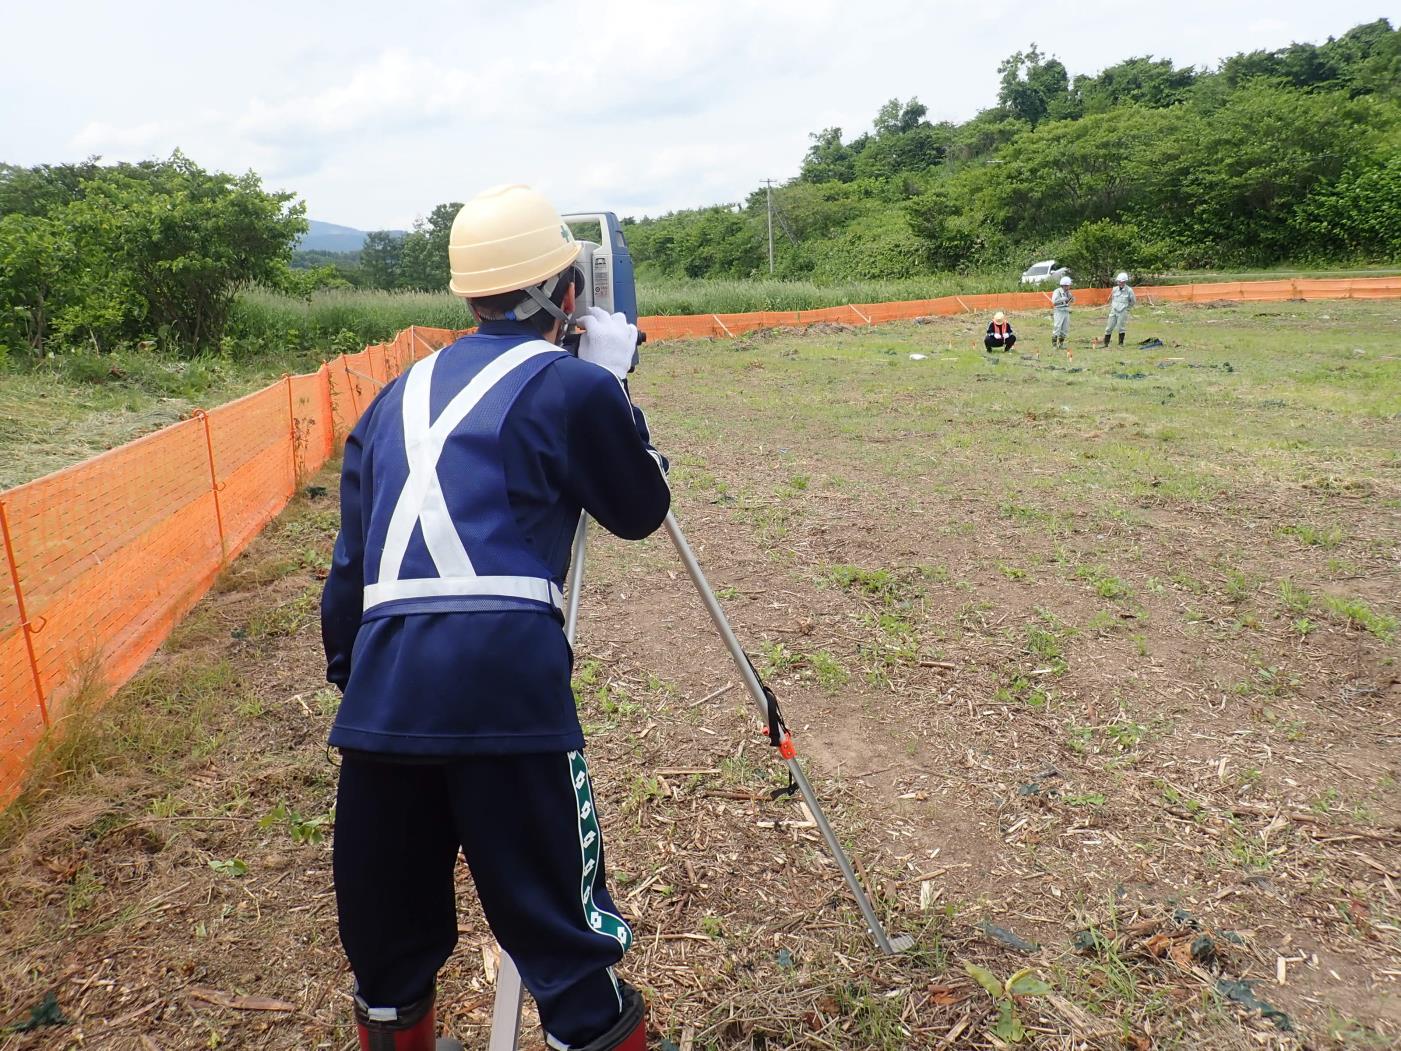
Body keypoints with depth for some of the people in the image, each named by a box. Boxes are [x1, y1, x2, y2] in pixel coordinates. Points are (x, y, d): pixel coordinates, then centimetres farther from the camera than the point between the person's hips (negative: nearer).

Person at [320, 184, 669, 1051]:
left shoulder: (399, 395, 19)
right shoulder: (574, 384, 3)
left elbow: (351, 562, 18)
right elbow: (642, 510, 16)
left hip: (382, 683, 6)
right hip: (504, 678, -6)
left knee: (387, 924, 21)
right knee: (563, 932, 6)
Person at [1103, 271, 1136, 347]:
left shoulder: (1129, 290, -8)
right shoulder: (1115, 289, 2)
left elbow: (1133, 301, 4)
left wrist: (1128, 308, 6)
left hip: (1123, 312, -3)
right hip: (1114, 311, 3)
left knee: (1121, 328, 3)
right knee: (1109, 327, 3)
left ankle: (1121, 343, 13)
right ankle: (1105, 343, 9)